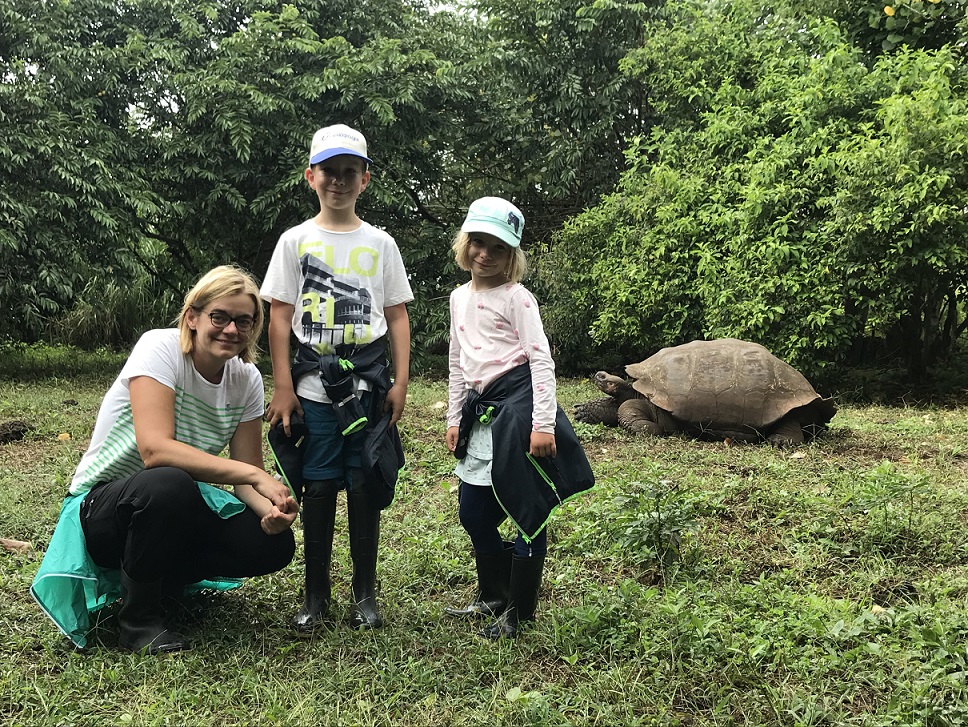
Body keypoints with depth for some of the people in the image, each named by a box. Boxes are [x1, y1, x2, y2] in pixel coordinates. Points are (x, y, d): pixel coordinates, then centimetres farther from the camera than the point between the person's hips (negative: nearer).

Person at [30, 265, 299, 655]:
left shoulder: (246, 378, -5)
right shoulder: (160, 349, -21)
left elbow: (246, 478, -5)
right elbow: (155, 450, -34)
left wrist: (271, 510, -28)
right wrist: (254, 474, -37)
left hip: (178, 508, 6)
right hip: (102, 506, -5)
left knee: (273, 543, -16)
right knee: (168, 484, -38)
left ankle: (159, 580, 9)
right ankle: (138, 618, -14)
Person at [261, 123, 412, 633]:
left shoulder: (380, 244, 8)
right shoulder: (296, 241, 6)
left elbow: (397, 316, 8)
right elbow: (280, 317, 3)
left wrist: (400, 383, 0)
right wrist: (282, 388, -3)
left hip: (369, 388, 1)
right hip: (313, 389, 0)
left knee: (366, 489, 3)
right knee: (318, 489, 2)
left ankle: (365, 594, 16)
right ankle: (316, 597, 14)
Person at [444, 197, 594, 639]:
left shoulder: (516, 297, -5)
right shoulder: (460, 298, 15)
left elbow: (541, 359, -10)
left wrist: (542, 423, -18)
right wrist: (454, 418, 19)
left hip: (517, 403, -7)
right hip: (482, 412, 7)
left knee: (527, 511, 0)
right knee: (472, 514, 12)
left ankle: (519, 611, 13)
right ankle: (492, 597, 32)